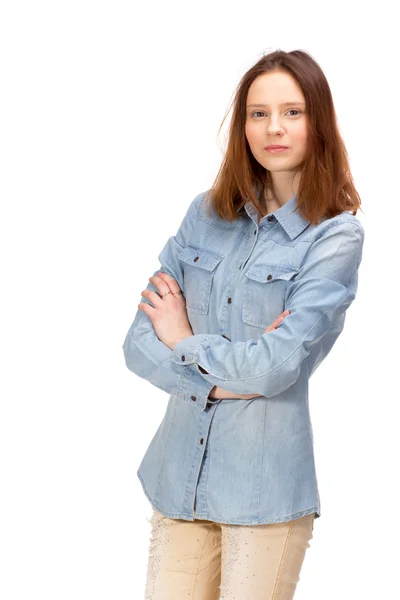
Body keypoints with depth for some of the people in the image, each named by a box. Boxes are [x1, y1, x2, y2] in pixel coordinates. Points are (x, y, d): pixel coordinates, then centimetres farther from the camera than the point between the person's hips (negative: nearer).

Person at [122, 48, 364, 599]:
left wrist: (185, 341, -4)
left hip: (266, 489, -3)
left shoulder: (336, 236, -7)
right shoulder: (206, 214, 5)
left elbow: (277, 367, -17)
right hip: (179, 475, 4)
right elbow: (139, 344, 1)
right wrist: (221, 381, -13)